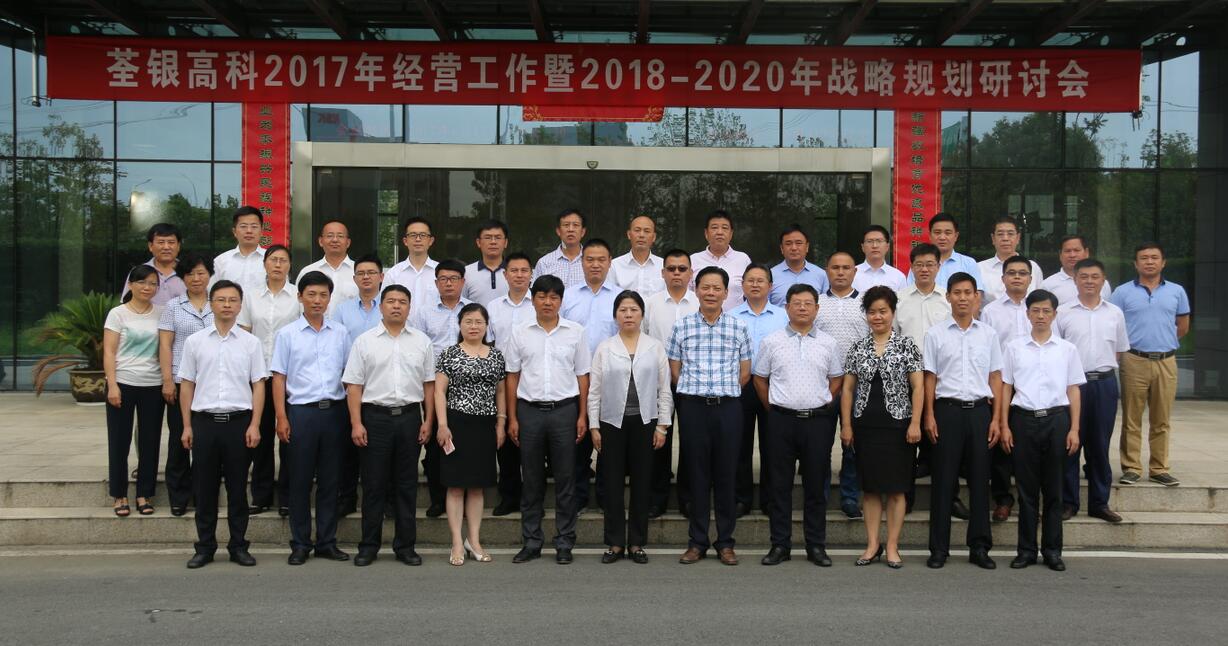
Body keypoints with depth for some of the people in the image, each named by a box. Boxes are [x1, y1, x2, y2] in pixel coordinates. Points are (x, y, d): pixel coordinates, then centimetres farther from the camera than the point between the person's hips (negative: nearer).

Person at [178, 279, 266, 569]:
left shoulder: (250, 342, 4)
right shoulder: (195, 342, 6)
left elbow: (258, 385, 3)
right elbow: (187, 385, 8)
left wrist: (254, 425, -5)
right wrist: (187, 426, 4)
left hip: (239, 421, -1)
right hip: (204, 420, 1)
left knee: (237, 487, 5)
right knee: (204, 488, 6)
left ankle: (238, 545, 15)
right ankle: (205, 547, 16)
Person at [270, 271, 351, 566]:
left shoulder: (341, 333, 9)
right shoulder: (287, 334, 3)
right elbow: (279, 378, 1)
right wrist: (281, 418, -6)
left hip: (334, 410, 2)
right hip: (301, 411, -2)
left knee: (330, 480, 7)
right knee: (300, 480, 3)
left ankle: (327, 542, 15)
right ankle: (300, 544, 12)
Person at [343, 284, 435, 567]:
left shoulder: (421, 342, 8)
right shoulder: (364, 341, 2)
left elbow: (429, 384, 9)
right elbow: (354, 385, -1)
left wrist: (428, 421, 2)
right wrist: (356, 423, -8)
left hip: (409, 417, 2)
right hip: (375, 417, -2)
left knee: (406, 485, 7)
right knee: (374, 484, 3)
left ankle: (405, 545, 15)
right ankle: (369, 545, 12)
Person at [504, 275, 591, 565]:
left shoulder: (575, 332, 3)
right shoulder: (520, 333, 4)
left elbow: (582, 375, 5)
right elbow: (512, 376, 7)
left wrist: (583, 416, 0)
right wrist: (512, 418, 2)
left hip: (564, 409, 0)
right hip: (529, 410, 1)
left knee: (565, 478, 3)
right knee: (531, 479, 7)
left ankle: (564, 543, 12)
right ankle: (532, 541, 16)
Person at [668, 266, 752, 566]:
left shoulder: (739, 327, 5)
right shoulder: (682, 326, 4)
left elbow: (745, 373, 9)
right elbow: (674, 371, 7)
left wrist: (724, 392, 8)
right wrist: (696, 392, 6)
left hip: (728, 406, 0)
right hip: (693, 406, 0)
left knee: (727, 473, 4)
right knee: (697, 473, 5)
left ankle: (725, 542, 14)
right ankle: (697, 541, 13)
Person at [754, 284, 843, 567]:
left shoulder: (828, 344, 7)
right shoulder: (772, 342, 4)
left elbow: (836, 380, 14)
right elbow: (760, 379, 10)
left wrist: (820, 405, 6)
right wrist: (774, 410, 6)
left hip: (818, 420, 1)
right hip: (781, 419, -1)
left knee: (816, 485, 5)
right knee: (780, 485, 3)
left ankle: (816, 545, 14)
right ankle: (780, 544, 12)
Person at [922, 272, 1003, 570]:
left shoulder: (988, 334, 8)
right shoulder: (936, 334, 3)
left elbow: (995, 378, 9)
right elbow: (930, 378, 3)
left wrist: (995, 419, 3)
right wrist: (929, 416, -4)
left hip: (979, 410, 2)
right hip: (947, 409, -2)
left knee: (979, 479, 5)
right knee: (943, 480, 1)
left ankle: (979, 547, 14)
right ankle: (939, 548, 8)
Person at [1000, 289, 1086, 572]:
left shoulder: (1067, 349, 7)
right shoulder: (1014, 347, 7)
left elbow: (1073, 391, 7)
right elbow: (1006, 388, 7)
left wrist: (1074, 429, 1)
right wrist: (1005, 426, 1)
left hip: (1056, 419, 0)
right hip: (1024, 419, 0)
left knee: (1053, 488, 4)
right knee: (1026, 488, 4)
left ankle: (1052, 550, 12)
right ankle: (1026, 550, 10)